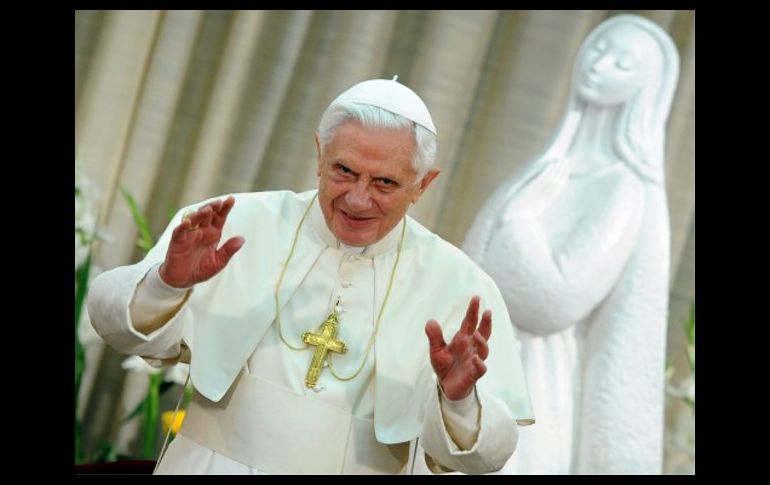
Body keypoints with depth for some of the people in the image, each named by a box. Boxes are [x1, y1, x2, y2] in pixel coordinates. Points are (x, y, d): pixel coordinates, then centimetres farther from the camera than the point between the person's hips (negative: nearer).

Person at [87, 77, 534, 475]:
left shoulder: (459, 286, -2)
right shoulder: (242, 223, -1)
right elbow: (119, 325, -4)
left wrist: (458, 399, -22)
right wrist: (168, 282, -22)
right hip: (212, 464, 2)